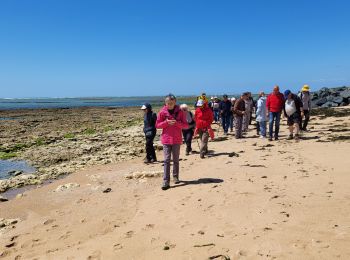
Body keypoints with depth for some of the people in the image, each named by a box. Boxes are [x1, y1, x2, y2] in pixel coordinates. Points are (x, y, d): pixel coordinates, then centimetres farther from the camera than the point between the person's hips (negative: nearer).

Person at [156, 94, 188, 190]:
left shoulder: (180, 112, 0)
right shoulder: (162, 112, -1)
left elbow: (186, 125, 0)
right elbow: (157, 125, 2)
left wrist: (176, 123, -17)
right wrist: (166, 122, -14)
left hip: (177, 140, 1)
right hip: (166, 139, -1)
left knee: (176, 159, 12)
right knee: (167, 160, -5)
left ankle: (175, 177, 29)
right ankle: (166, 181, -6)